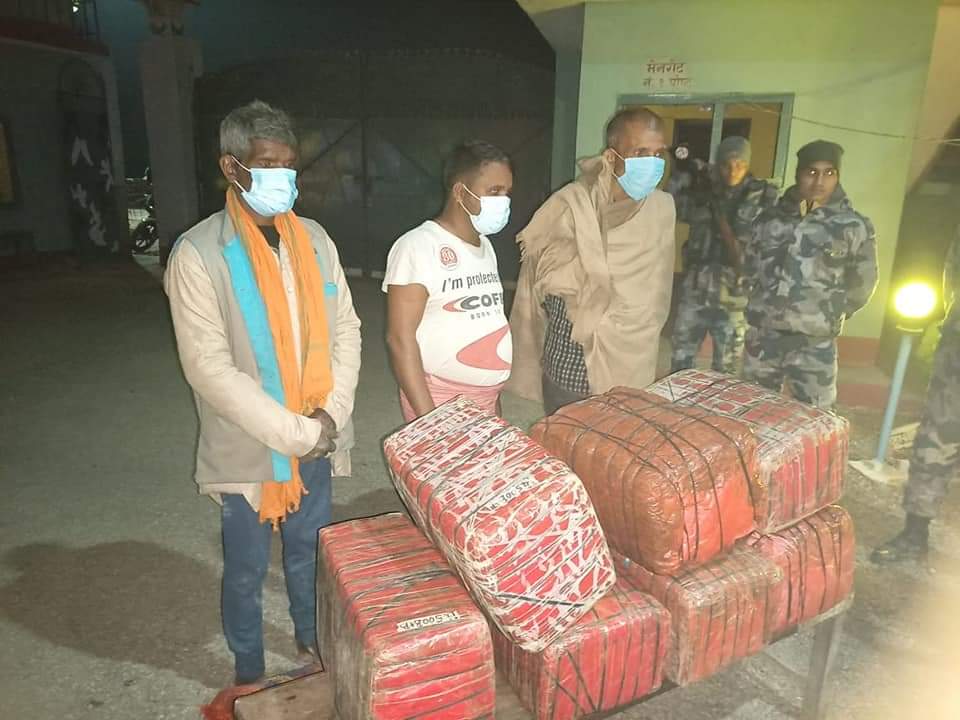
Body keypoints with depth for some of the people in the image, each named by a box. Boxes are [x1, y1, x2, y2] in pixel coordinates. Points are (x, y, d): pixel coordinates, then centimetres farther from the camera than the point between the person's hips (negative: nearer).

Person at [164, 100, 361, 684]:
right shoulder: (199, 255, -15)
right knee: (247, 569, 15)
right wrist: (293, 432, -19)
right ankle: (250, 675, 39)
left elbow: (346, 328, 2)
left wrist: (330, 412, -10)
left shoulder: (313, 239, 0)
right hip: (248, 446, -4)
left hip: (315, 439, 4)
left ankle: (311, 640, 47)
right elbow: (209, 368, -18)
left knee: (309, 551, 22)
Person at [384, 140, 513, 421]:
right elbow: (400, 338, -16)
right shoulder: (418, 245, -13)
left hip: (485, 398, 7)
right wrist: (428, 417, -20)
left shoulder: (485, 246, 11)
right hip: (439, 399, -7)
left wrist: (494, 397, 17)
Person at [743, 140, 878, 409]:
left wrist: (828, 316, 6)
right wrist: (765, 305, 11)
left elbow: (862, 284, 4)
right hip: (762, 336, 3)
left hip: (814, 344, -3)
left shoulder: (854, 226, -4)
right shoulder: (770, 219, 5)